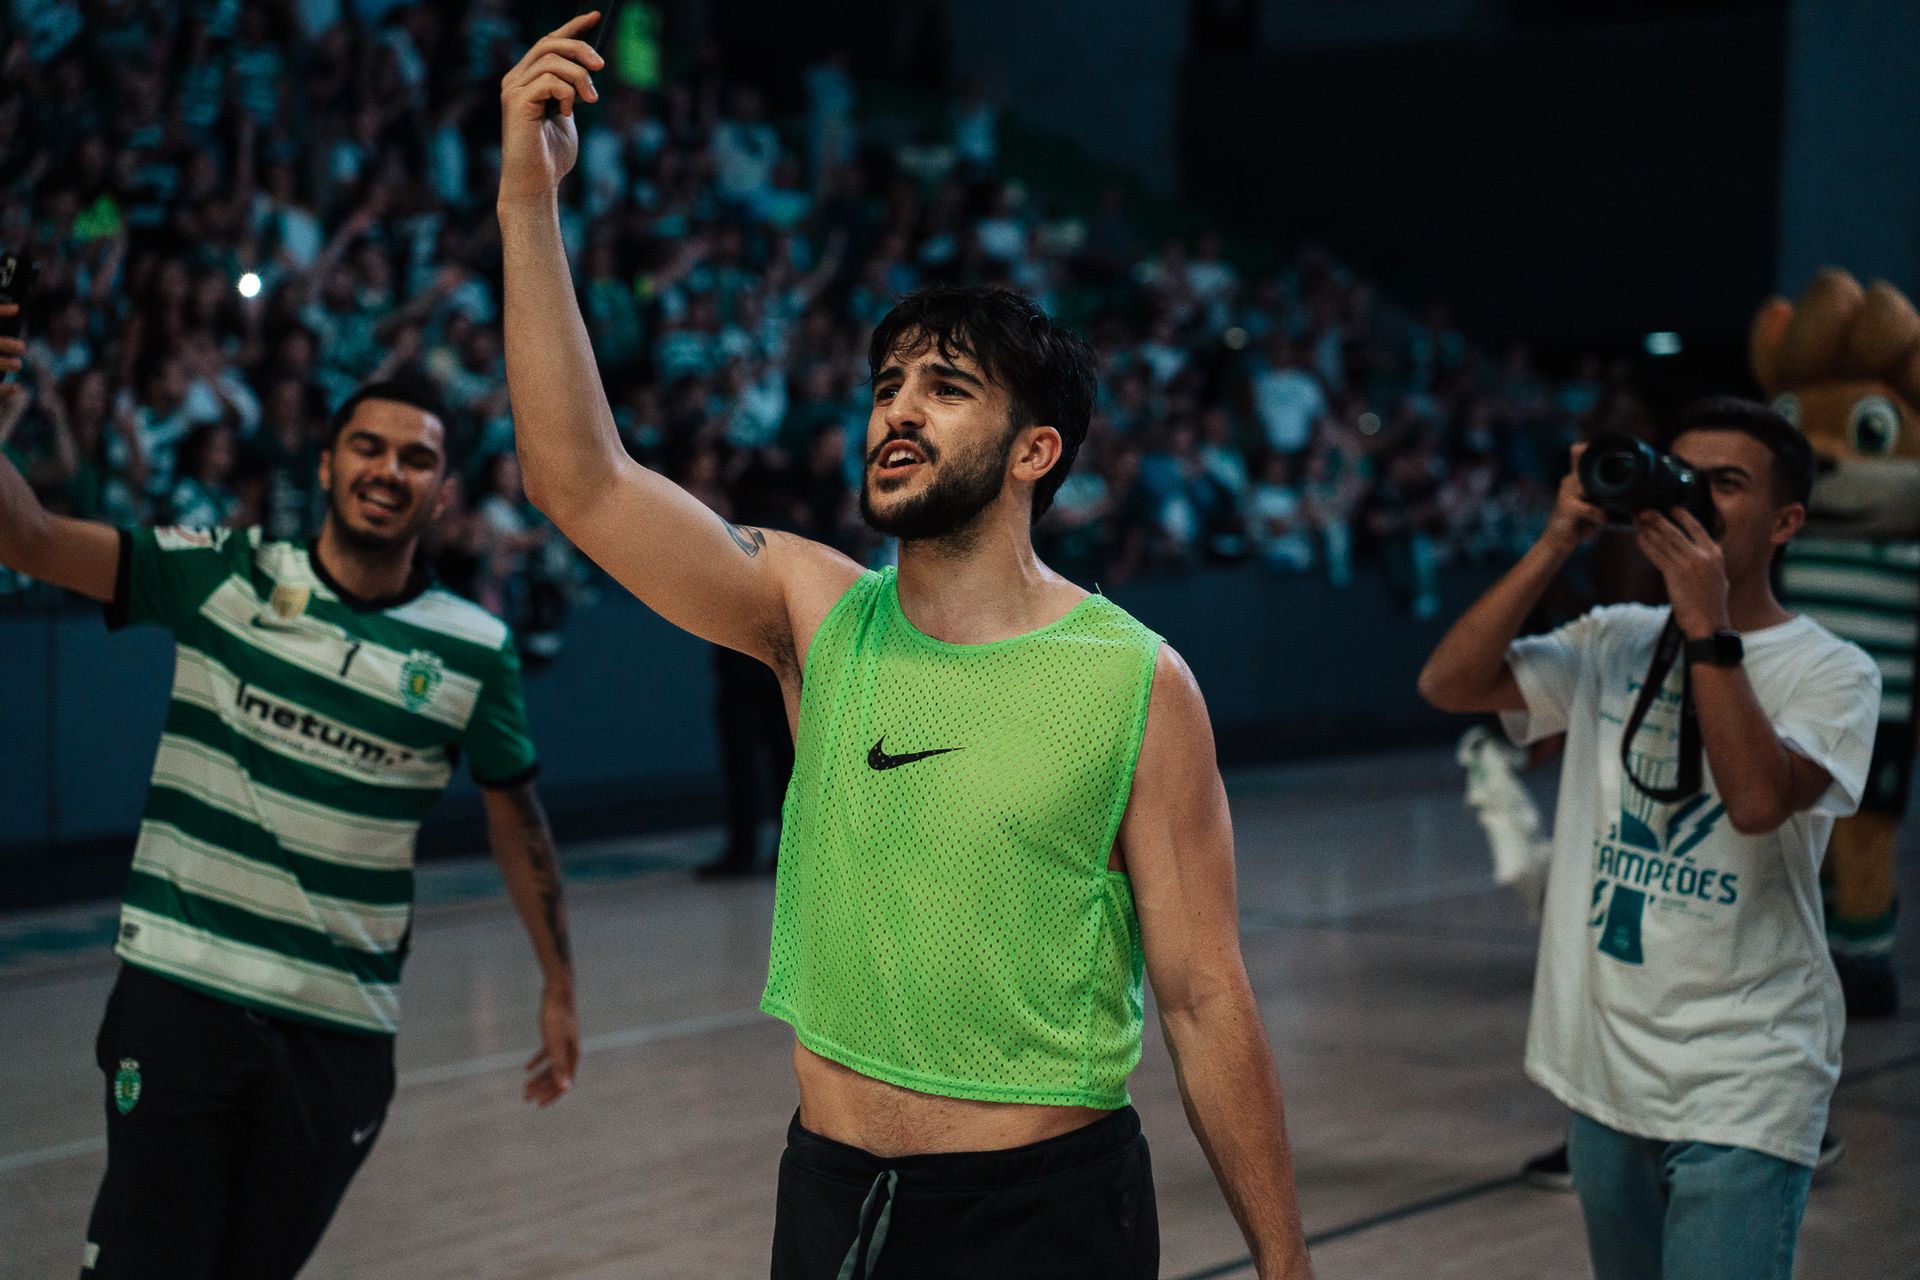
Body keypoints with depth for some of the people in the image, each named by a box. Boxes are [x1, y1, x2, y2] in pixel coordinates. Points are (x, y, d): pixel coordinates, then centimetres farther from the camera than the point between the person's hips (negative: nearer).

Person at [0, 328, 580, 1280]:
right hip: (180, 989, -1)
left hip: (343, 1027, 2)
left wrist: (559, 986, 17)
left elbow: (516, 818, 13)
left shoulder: (474, 651, 3)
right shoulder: (218, 575, 0)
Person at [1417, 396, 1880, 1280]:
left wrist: (1707, 626, -22)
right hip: (1604, 1073, 5)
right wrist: (1554, 546, -9)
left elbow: (1758, 800, -23)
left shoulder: (1830, 671, -4)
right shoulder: (1613, 643, 8)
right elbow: (1447, 684, -4)